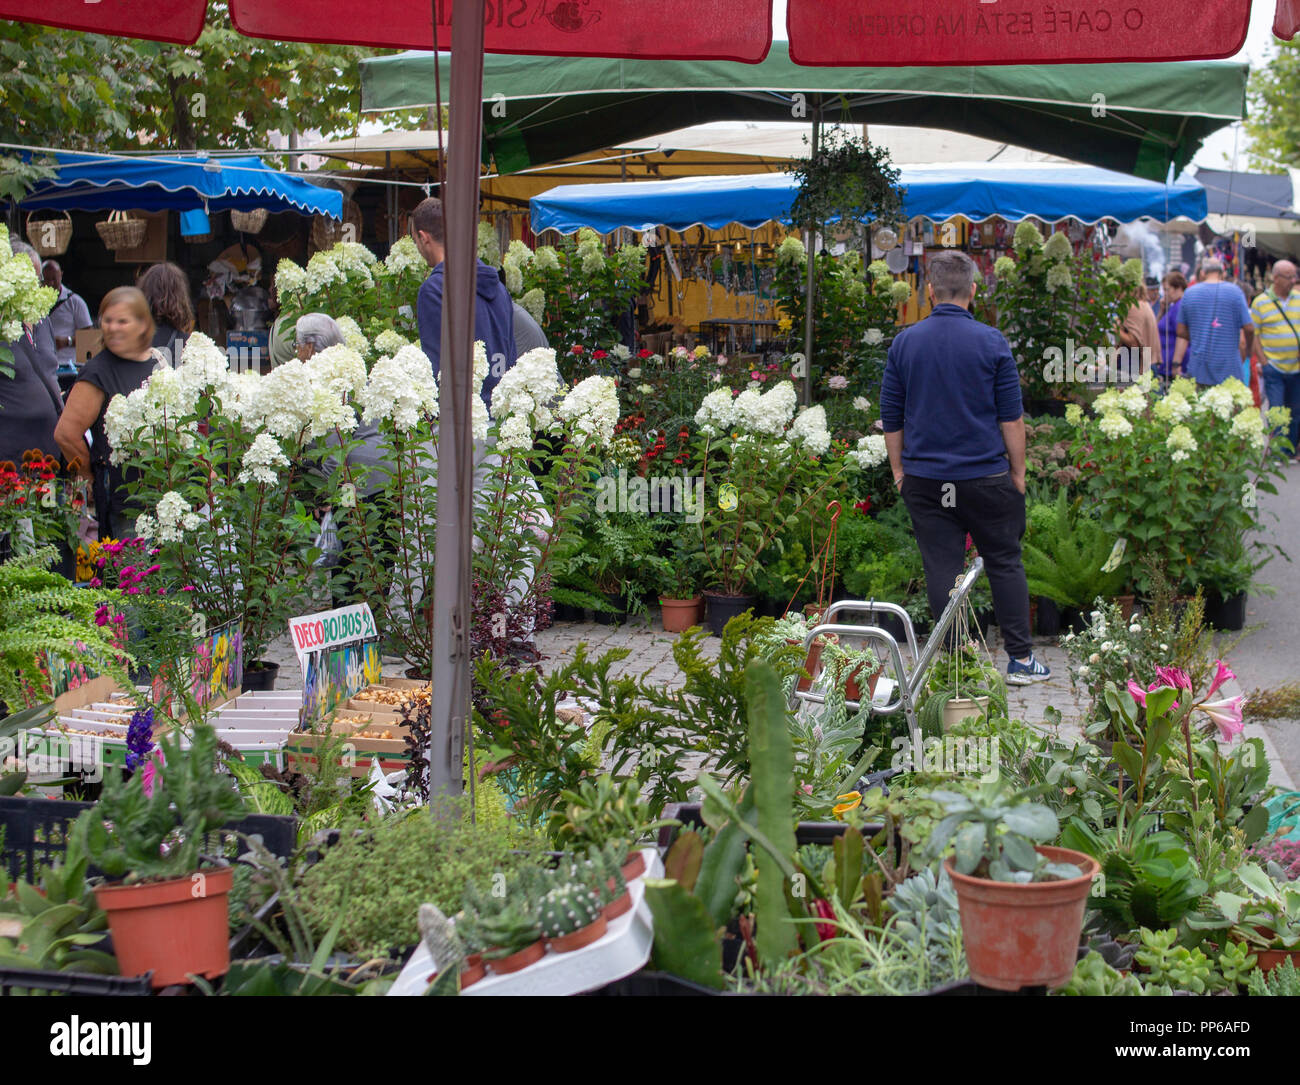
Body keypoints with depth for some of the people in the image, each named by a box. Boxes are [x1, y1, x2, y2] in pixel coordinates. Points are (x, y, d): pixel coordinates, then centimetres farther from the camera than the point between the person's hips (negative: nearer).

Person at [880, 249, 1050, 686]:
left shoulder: (904, 343, 0)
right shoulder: (991, 342, -7)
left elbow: (891, 417, 5)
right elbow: (1011, 417, -4)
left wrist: (898, 470, 15)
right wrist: (1018, 472, 6)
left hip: (925, 480, 2)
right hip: (986, 475, -2)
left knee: (942, 570, 4)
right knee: (1005, 564, 9)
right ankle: (1020, 658, 10)